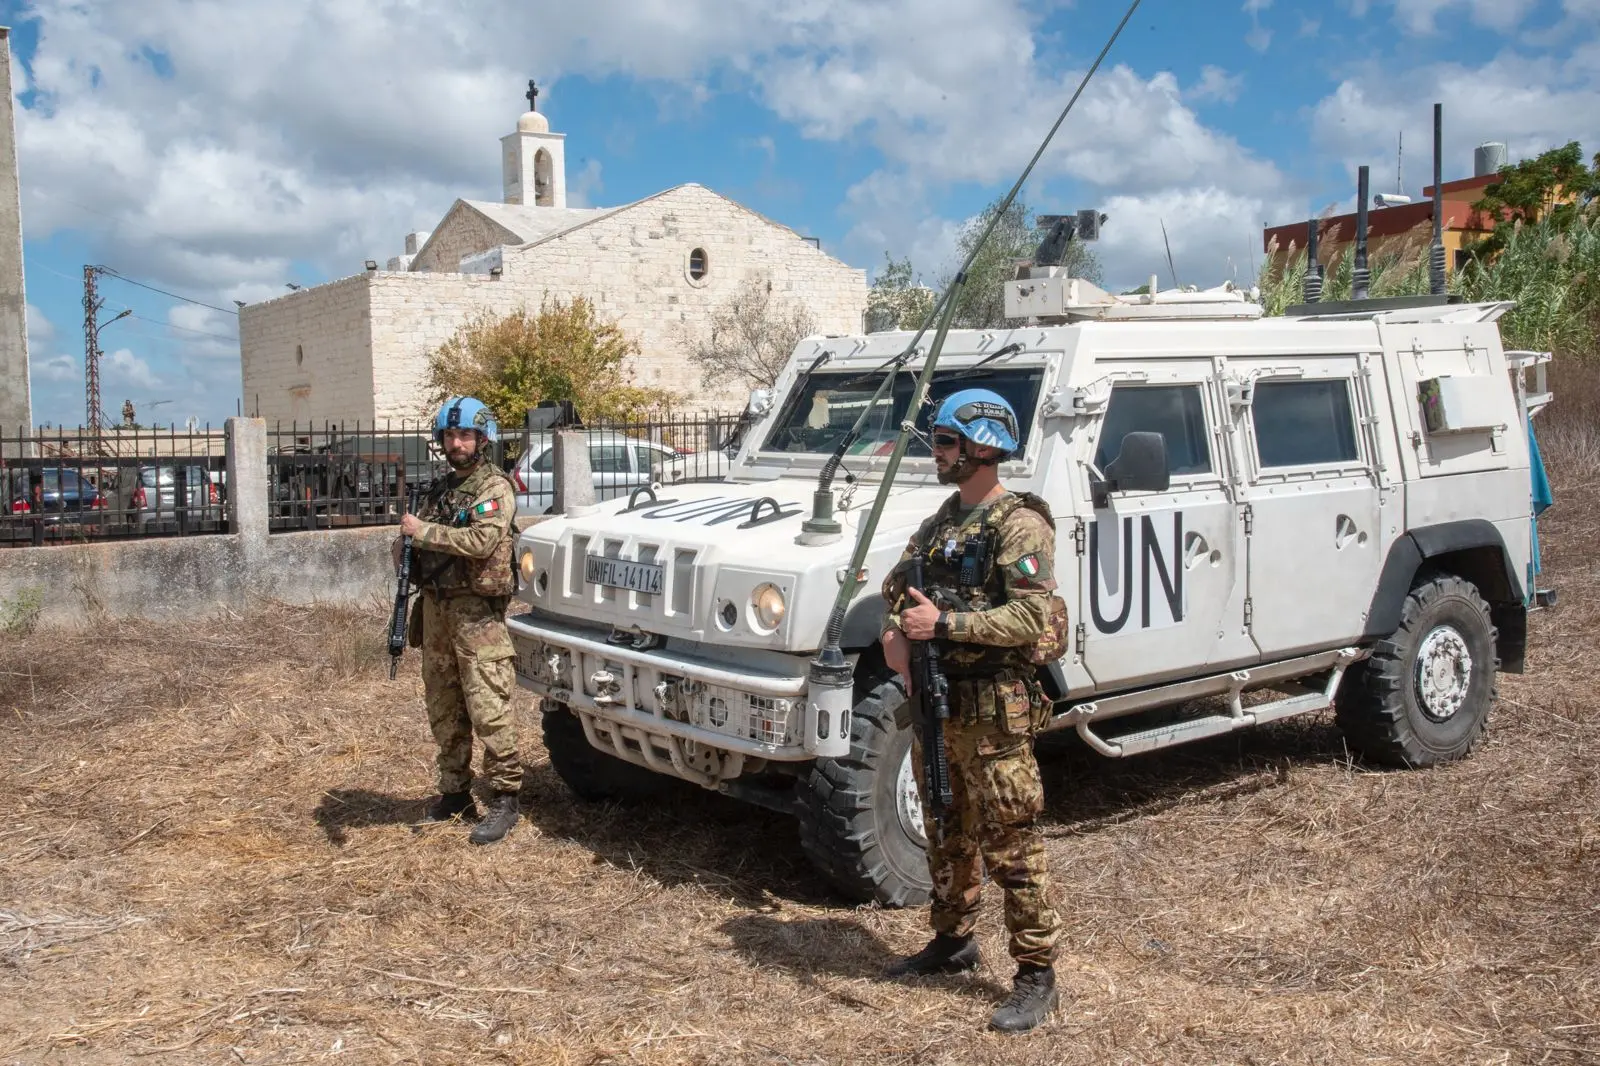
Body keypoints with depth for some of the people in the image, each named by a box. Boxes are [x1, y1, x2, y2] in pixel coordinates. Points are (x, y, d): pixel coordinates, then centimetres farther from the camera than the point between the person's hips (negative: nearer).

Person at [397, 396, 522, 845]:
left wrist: (423, 531, -17)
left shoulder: (495, 488, -6)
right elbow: (415, 542, 22)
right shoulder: (440, 490, 17)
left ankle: (504, 799, -3)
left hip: (477, 611, -8)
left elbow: (481, 540, -22)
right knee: (443, 708, 13)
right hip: (436, 607, 8)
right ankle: (454, 793, 25)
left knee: (488, 707, -8)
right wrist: (405, 544, -2)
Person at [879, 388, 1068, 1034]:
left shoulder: (1019, 525, -14)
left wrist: (942, 623, -23)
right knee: (947, 835, 19)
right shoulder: (944, 519, 12)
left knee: (1010, 846, -2)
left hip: (992, 707, -8)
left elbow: (1034, 617, -22)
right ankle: (953, 942, 35)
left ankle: (1037, 977, 8)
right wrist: (895, 629, -4)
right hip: (934, 698, 8)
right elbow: (898, 584, 18)